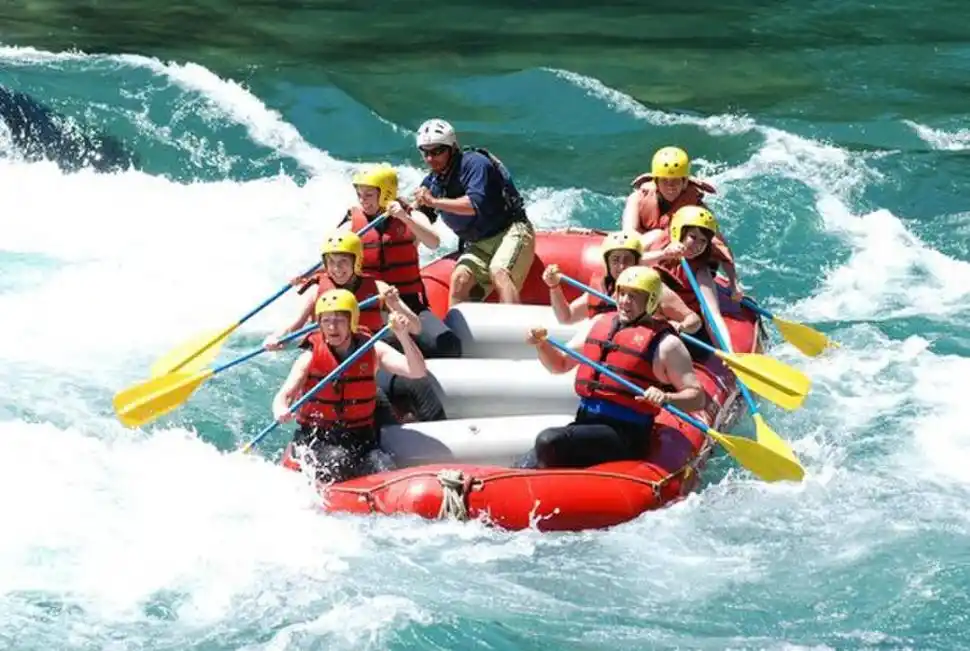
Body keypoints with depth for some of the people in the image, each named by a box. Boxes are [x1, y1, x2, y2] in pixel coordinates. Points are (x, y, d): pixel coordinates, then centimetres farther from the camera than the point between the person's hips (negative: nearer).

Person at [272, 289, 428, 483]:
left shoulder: (372, 351, 0)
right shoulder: (310, 358, -3)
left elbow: (418, 372, -10)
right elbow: (283, 396, -10)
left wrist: (403, 335, -26)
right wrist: (281, 411, -35)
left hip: (359, 439, 1)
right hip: (315, 438, -1)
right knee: (336, 460, -30)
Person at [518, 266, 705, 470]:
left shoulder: (664, 344, -3)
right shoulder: (600, 323, 15)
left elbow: (697, 397, -4)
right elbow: (560, 365, 25)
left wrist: (665, 398, -24)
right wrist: (541, 344, 4)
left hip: (625, 436, -6)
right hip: (584, 422, 6)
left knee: (549, 441, -28)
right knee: (528, 467, -13)